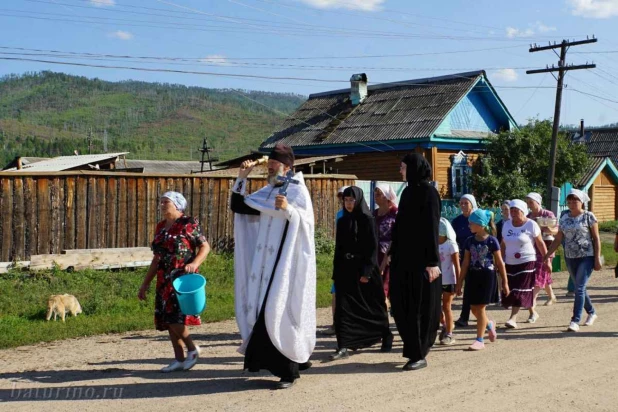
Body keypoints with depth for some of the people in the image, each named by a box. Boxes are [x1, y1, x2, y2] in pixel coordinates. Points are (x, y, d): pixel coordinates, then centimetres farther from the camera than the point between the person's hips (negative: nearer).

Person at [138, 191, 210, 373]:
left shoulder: (188, 224, -4)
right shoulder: (160, 227, 15)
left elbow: (205, 246, -6)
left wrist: (194, 264, -24)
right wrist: (145, 283, 19)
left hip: (183, 278, -7)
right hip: (164, 281, 7)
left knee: (174, 317, -15)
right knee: (167, 320, 5)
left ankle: (192, 349, 8)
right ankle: (179, 360, 14)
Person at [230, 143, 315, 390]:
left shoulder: (297, 190, -6)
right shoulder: (266, 193, 15)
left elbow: (307, 222, -16)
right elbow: (238, 207, 16)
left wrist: (288, 209, -33)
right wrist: (241, 179, 6)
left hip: (287, 261, -7)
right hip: (266, 261, 7)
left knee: (281, 311, -9)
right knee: (264, 309, 8)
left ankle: (289, 370, -2)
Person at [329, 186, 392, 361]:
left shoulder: (367, 220, -7)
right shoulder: (342, 221, 10)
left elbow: (373, 247, -12)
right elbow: (338, 248, 12)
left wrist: (367, 271, -18)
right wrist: (336, 272, 8)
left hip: (363, 269, -5)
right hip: (345, 269, 5)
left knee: (372, 306, 8)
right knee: (344, 307, -3)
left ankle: (386, 337, 28)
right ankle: (343, 346, 2)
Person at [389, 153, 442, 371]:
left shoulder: (428, 192, -10)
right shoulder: (407, 192, 13)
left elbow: (431, 228, -15)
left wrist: (432, 262, -18)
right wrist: (394, 254, 17)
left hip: (421, 259, -8)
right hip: (404, 258, 8)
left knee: (420, 307, -1)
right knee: (402, 306, 9)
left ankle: (419, 355, 6)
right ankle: (414, 349, 22)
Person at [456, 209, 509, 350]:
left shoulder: (492, 241, -8)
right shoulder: (470, 241, 4)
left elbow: (499, 263, -3)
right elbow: (466, 263, 8)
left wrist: (505, 282, -1)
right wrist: (460, 282, 7)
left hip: (487, 276, -5)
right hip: (473, 276, 5)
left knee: (480, 307, -4)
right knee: (474, 307, 7)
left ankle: (480, 340, 4)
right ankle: (489, 325, 38)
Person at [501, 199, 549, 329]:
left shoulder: (531, 225, -7)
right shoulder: (507, 225, 7)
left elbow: (541, 244, -4)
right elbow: (503, 245, 12)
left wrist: (547, 260, -5)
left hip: (527, 262, -6)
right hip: (510, 263, 6)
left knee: (520, 290, -11)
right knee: (510, 290, 7)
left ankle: (513, 318, -12)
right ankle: (533, 312, 26)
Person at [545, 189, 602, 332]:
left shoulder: (588, 216, -4)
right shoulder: (564, 218, 8)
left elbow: (596, 238, -4)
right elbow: (558, 239, 10)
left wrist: (597, 258, -9)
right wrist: (547, 255, 3)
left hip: (586, 257, -5)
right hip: (570, 258, 5)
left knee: (579, 288, -12)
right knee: (580, 288, 14)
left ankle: (575, 321, -12)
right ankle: (592, 313, 34)